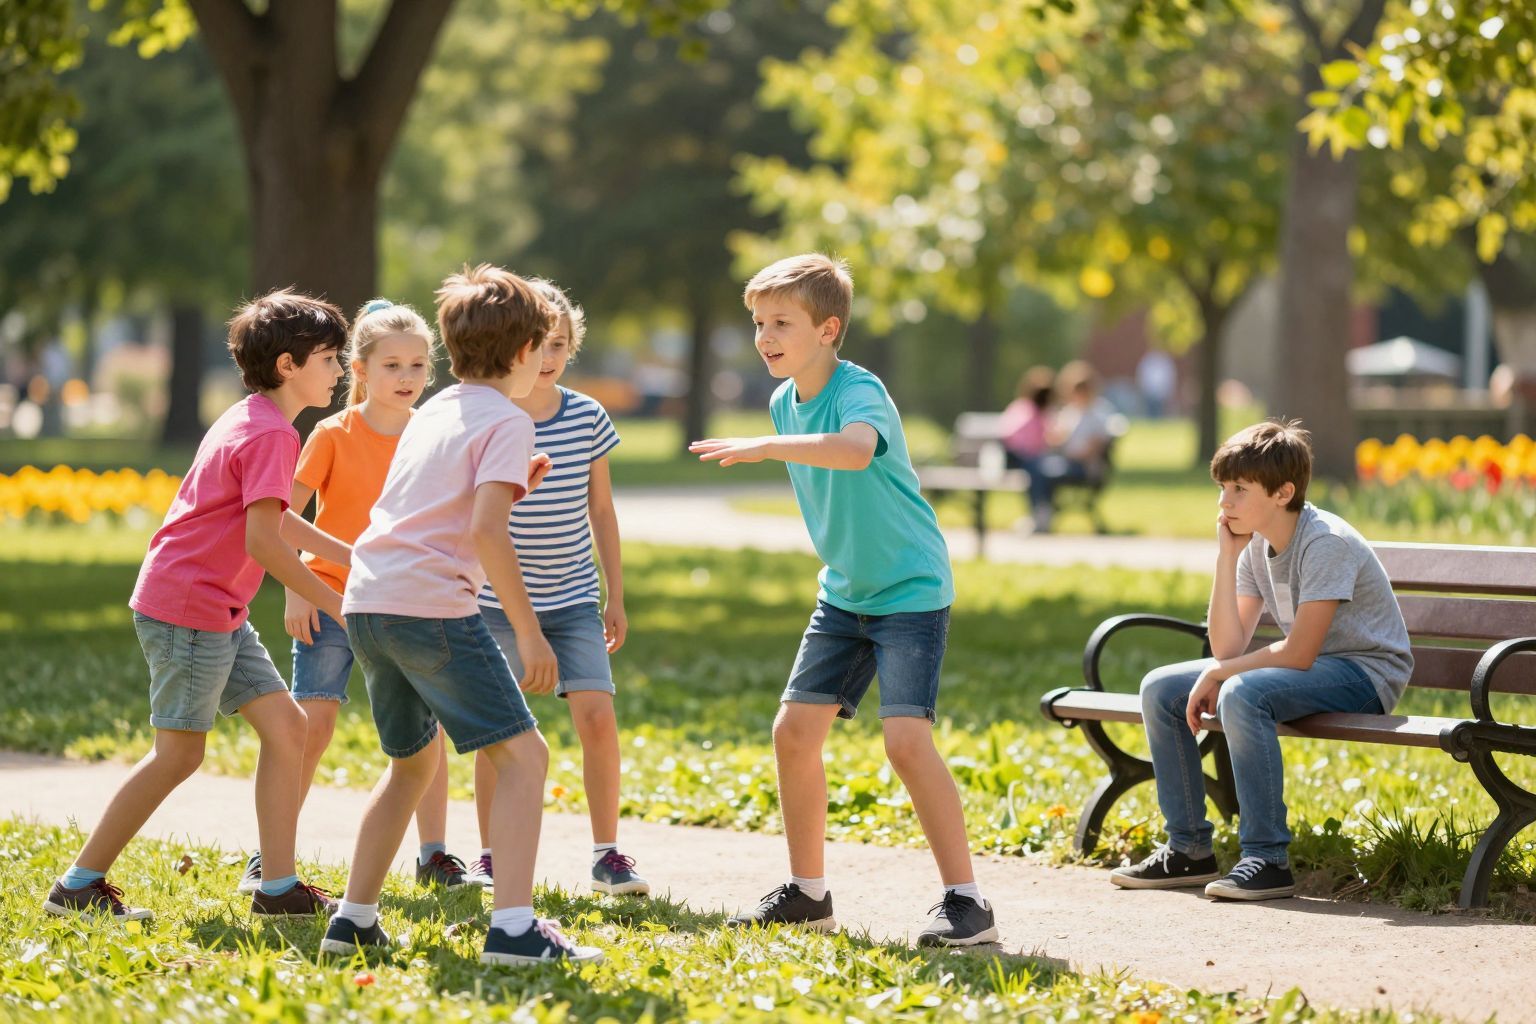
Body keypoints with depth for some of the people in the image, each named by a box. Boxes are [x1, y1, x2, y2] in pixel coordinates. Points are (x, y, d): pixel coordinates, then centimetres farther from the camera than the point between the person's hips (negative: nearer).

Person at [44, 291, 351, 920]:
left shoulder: (249, 421, 16)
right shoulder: (271, 434, -16)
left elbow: (273, 519, 28)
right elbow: (263, 542, -23)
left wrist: (352, 557, 25)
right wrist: (334, 605, -16)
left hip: (221, 614, 10)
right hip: (187, 604, -10)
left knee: (286, 726, 6)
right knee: (179, 752, -3)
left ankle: (279, 888, 6)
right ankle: (79, 885, 6)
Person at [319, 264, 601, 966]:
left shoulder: (432, 412, 21)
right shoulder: (507, 422, -4)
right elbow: (486, 531, -16)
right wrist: (529, 633, -14)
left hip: (366, 601, 8)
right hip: (432, 605, -8)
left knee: (413, 761, 25)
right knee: (522, 755, -7)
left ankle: (352, 919, 25)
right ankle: (514, 928, -20)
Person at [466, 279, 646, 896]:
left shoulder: (588, 417, -1)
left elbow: (601, 510, 8)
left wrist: (617, 597, 9)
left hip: (573, 600, 2)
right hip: (499, 599, -2)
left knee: (597, 717, -11)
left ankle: (606, 856, -1)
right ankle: (490, 858, 14)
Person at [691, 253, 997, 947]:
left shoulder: (859, 391, -21)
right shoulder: (785, 402, 5)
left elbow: (855, 449, -46)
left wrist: (765, 447, -53)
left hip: (911, 591, -8)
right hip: (844, 593, 8)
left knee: (906, 739, -20)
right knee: (794, 730, 5)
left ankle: (965, 900, -13)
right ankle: (808, 892, 19)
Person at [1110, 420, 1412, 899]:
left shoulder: (1326, 543, -22)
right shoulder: (1256, 545, 3)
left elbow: (1299, 653, -26)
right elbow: (1228, 648, -3)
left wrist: (1217, 674, -15)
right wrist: (1226, 558, -9)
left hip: (1365, 673, -9)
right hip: (1309, 666, 9)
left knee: (1242, 694, -35)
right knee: (1159, 690, 1)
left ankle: (1267, 860, -29)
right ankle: (1189, 850, 7)